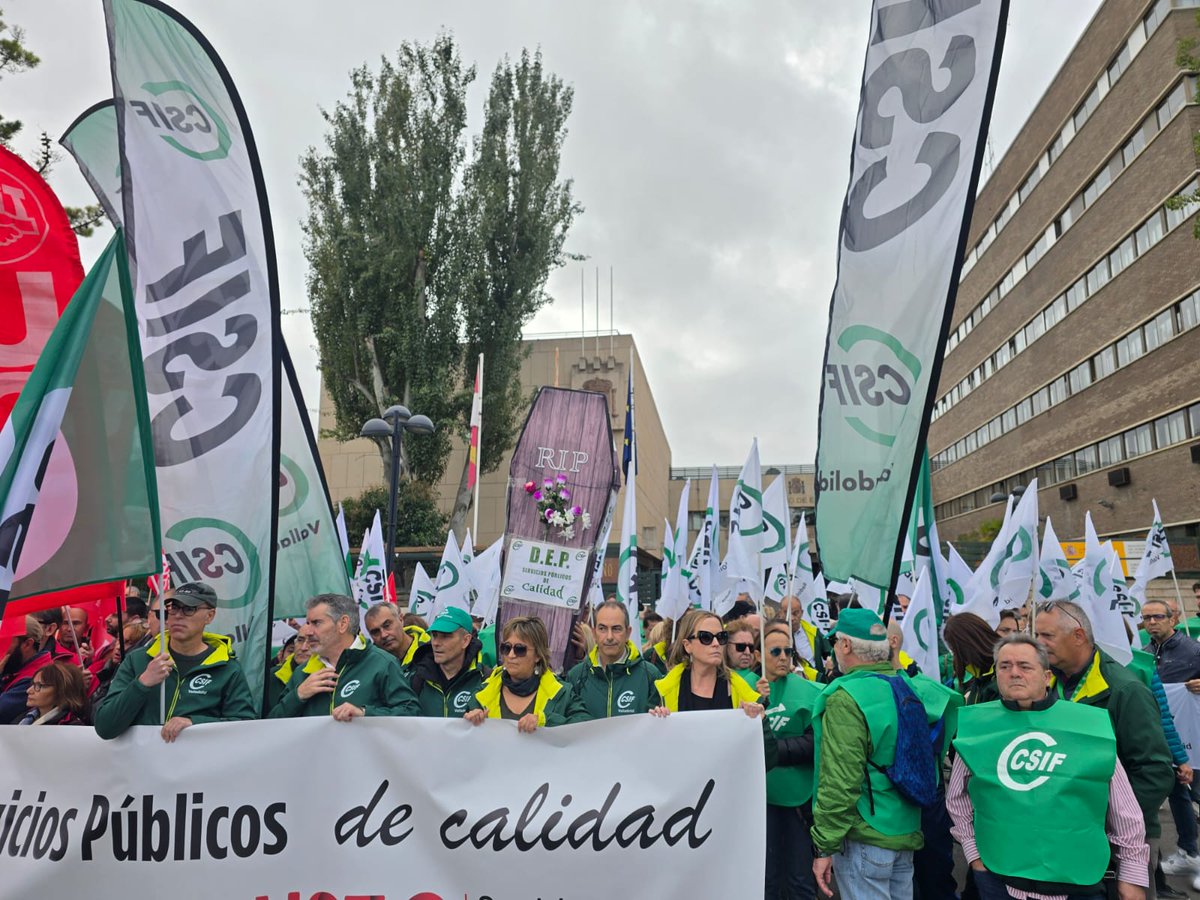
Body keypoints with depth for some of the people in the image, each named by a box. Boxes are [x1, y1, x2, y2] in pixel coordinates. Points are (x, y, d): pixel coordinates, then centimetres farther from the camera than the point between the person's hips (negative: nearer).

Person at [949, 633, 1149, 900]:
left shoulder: (1089, 724, -6)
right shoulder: (976, 725, -5)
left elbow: (1124, 809, 3)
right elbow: (957, 798, 9)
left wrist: (1133, 874, 6)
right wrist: (973, 851, 4)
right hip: (997, 877, 0)